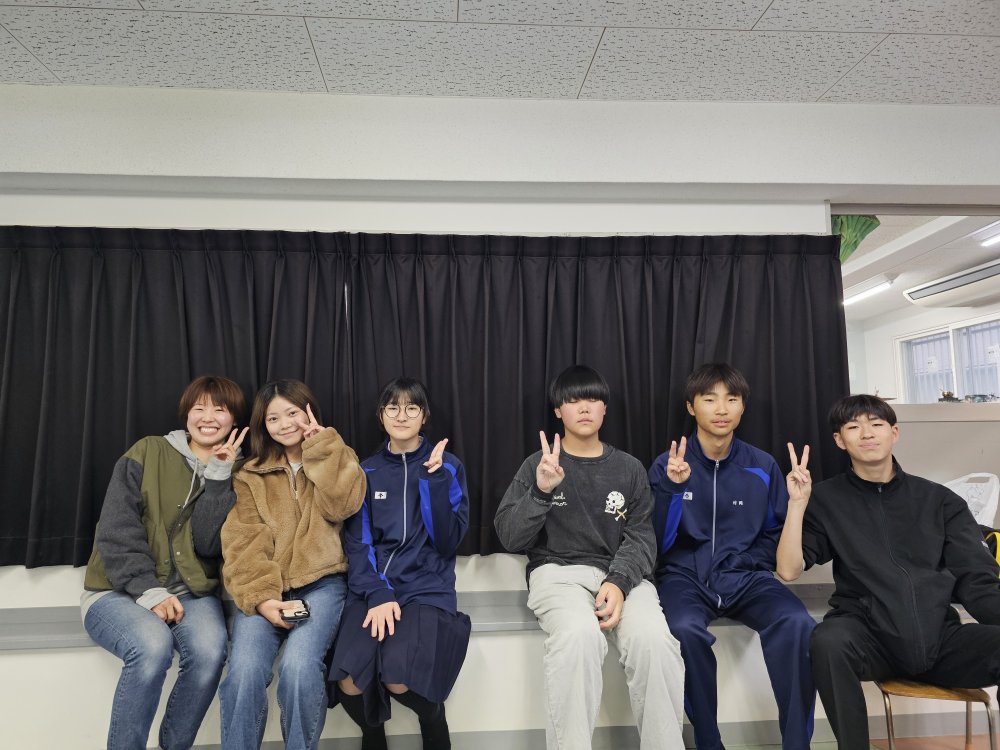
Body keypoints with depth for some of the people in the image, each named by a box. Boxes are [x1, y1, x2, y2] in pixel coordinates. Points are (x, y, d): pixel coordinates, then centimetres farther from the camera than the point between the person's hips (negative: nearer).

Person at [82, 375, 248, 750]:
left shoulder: (235, 474, 5)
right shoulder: (147, 453, 0)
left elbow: (209, 543, -9)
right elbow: (116, 532, -8)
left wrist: (217, 476, -16)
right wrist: (149, 591, -18)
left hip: (190, 593, 2)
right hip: (120, 591, -2)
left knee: (210, 650, -29)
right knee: (153, 645, -33)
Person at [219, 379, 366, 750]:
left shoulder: (336, 460, 12)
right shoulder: (250, 475, 12)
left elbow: (340, 506, -10)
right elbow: (244, 543, -1)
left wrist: (320, 445, -7)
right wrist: (261, 597, -16)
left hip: (321, 582, -1)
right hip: (266, 588, 2)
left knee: (298, 666, -27)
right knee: (245, 670, -25)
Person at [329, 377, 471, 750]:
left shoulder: (448, 466, 3)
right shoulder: (366, 472, 9)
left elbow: (447, 542, -4)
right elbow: (357, 544, 2)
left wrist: (435, 480, -15)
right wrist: (378, 594, -14)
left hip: (426, 586, -2)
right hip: (372, 585, 2)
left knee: (400, 680, -26)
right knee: (349, 682, -22)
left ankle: (433, 718, 11)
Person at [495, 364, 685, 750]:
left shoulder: (629, 469, 12)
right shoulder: (537, 465, 7)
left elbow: (640, 537, 3)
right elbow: (510, 538, 0)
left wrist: (619, 581, -17)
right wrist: (541, 491, -17)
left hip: (622, 572, 2)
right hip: (557, 571, -1)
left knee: (653, 638, -30)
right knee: (580, 634, -35)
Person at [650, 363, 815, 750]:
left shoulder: (762, 467, 5)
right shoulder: (667, 465, -1)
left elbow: (776, 533, 15)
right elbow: (657, 544, -6)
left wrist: (748, 562, -4)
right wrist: (672, 487, -19)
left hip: (745, 577, 2)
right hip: (686, 575, -1)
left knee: (797, 624, -29)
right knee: (687, 629, -34)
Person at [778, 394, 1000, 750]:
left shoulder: (941, 500, 11)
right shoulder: (826, 499, 6)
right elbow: (789, 570, -3)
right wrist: (798, 504, -13)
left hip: (941, 638, 2)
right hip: (870, 637, -1)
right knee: (829, 640, -34)